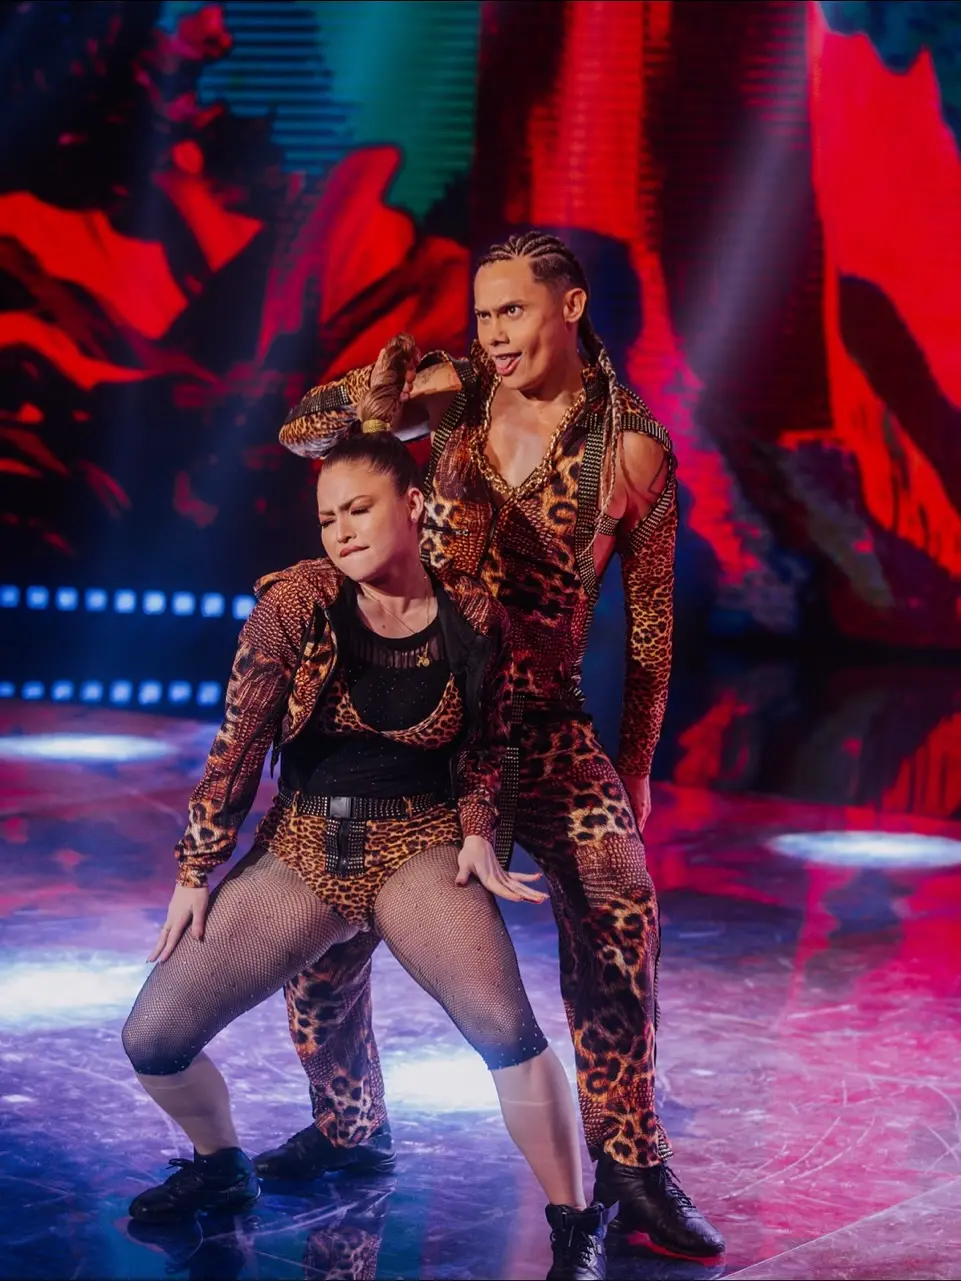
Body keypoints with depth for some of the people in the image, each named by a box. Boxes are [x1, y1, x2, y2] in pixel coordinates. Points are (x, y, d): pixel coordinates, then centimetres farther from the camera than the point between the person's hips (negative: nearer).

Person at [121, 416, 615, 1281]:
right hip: (299, 847, 2)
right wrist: (195, 875, -1)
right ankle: (222, 1167, 27)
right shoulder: (296, 603, -9)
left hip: (420, 845, -2)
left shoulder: (475, 617, -6)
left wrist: (477, 834, -6)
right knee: (152, 1038, -6)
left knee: (504, 1025, -28)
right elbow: (237, 746, -4)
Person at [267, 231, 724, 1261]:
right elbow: (299, 434, 3)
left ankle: (628, 1162, -14)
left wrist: (633, 769, 5)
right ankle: (346, 1128, 27)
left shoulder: (631, 451, -6)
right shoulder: (458, 392, 0)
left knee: (617, 904, -23)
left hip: (535, 714, -3)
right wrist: (375, 391, -19)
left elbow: (648, 621, 2)